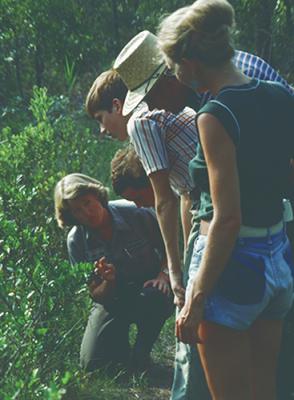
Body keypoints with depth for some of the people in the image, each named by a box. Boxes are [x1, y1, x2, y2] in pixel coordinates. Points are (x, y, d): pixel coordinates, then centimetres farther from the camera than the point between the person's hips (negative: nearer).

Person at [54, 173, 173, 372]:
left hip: (150, 288, -2)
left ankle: (141, 352, -9)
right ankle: (121, 349, 21)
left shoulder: (135, 213, -16)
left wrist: (164, 275, -23)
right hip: (113, 301, 2)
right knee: (91, 363, -16)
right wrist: (108, 282, -30)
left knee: (154, 297, -40)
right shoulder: (77, 240, -9)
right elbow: (96, 295, -6)